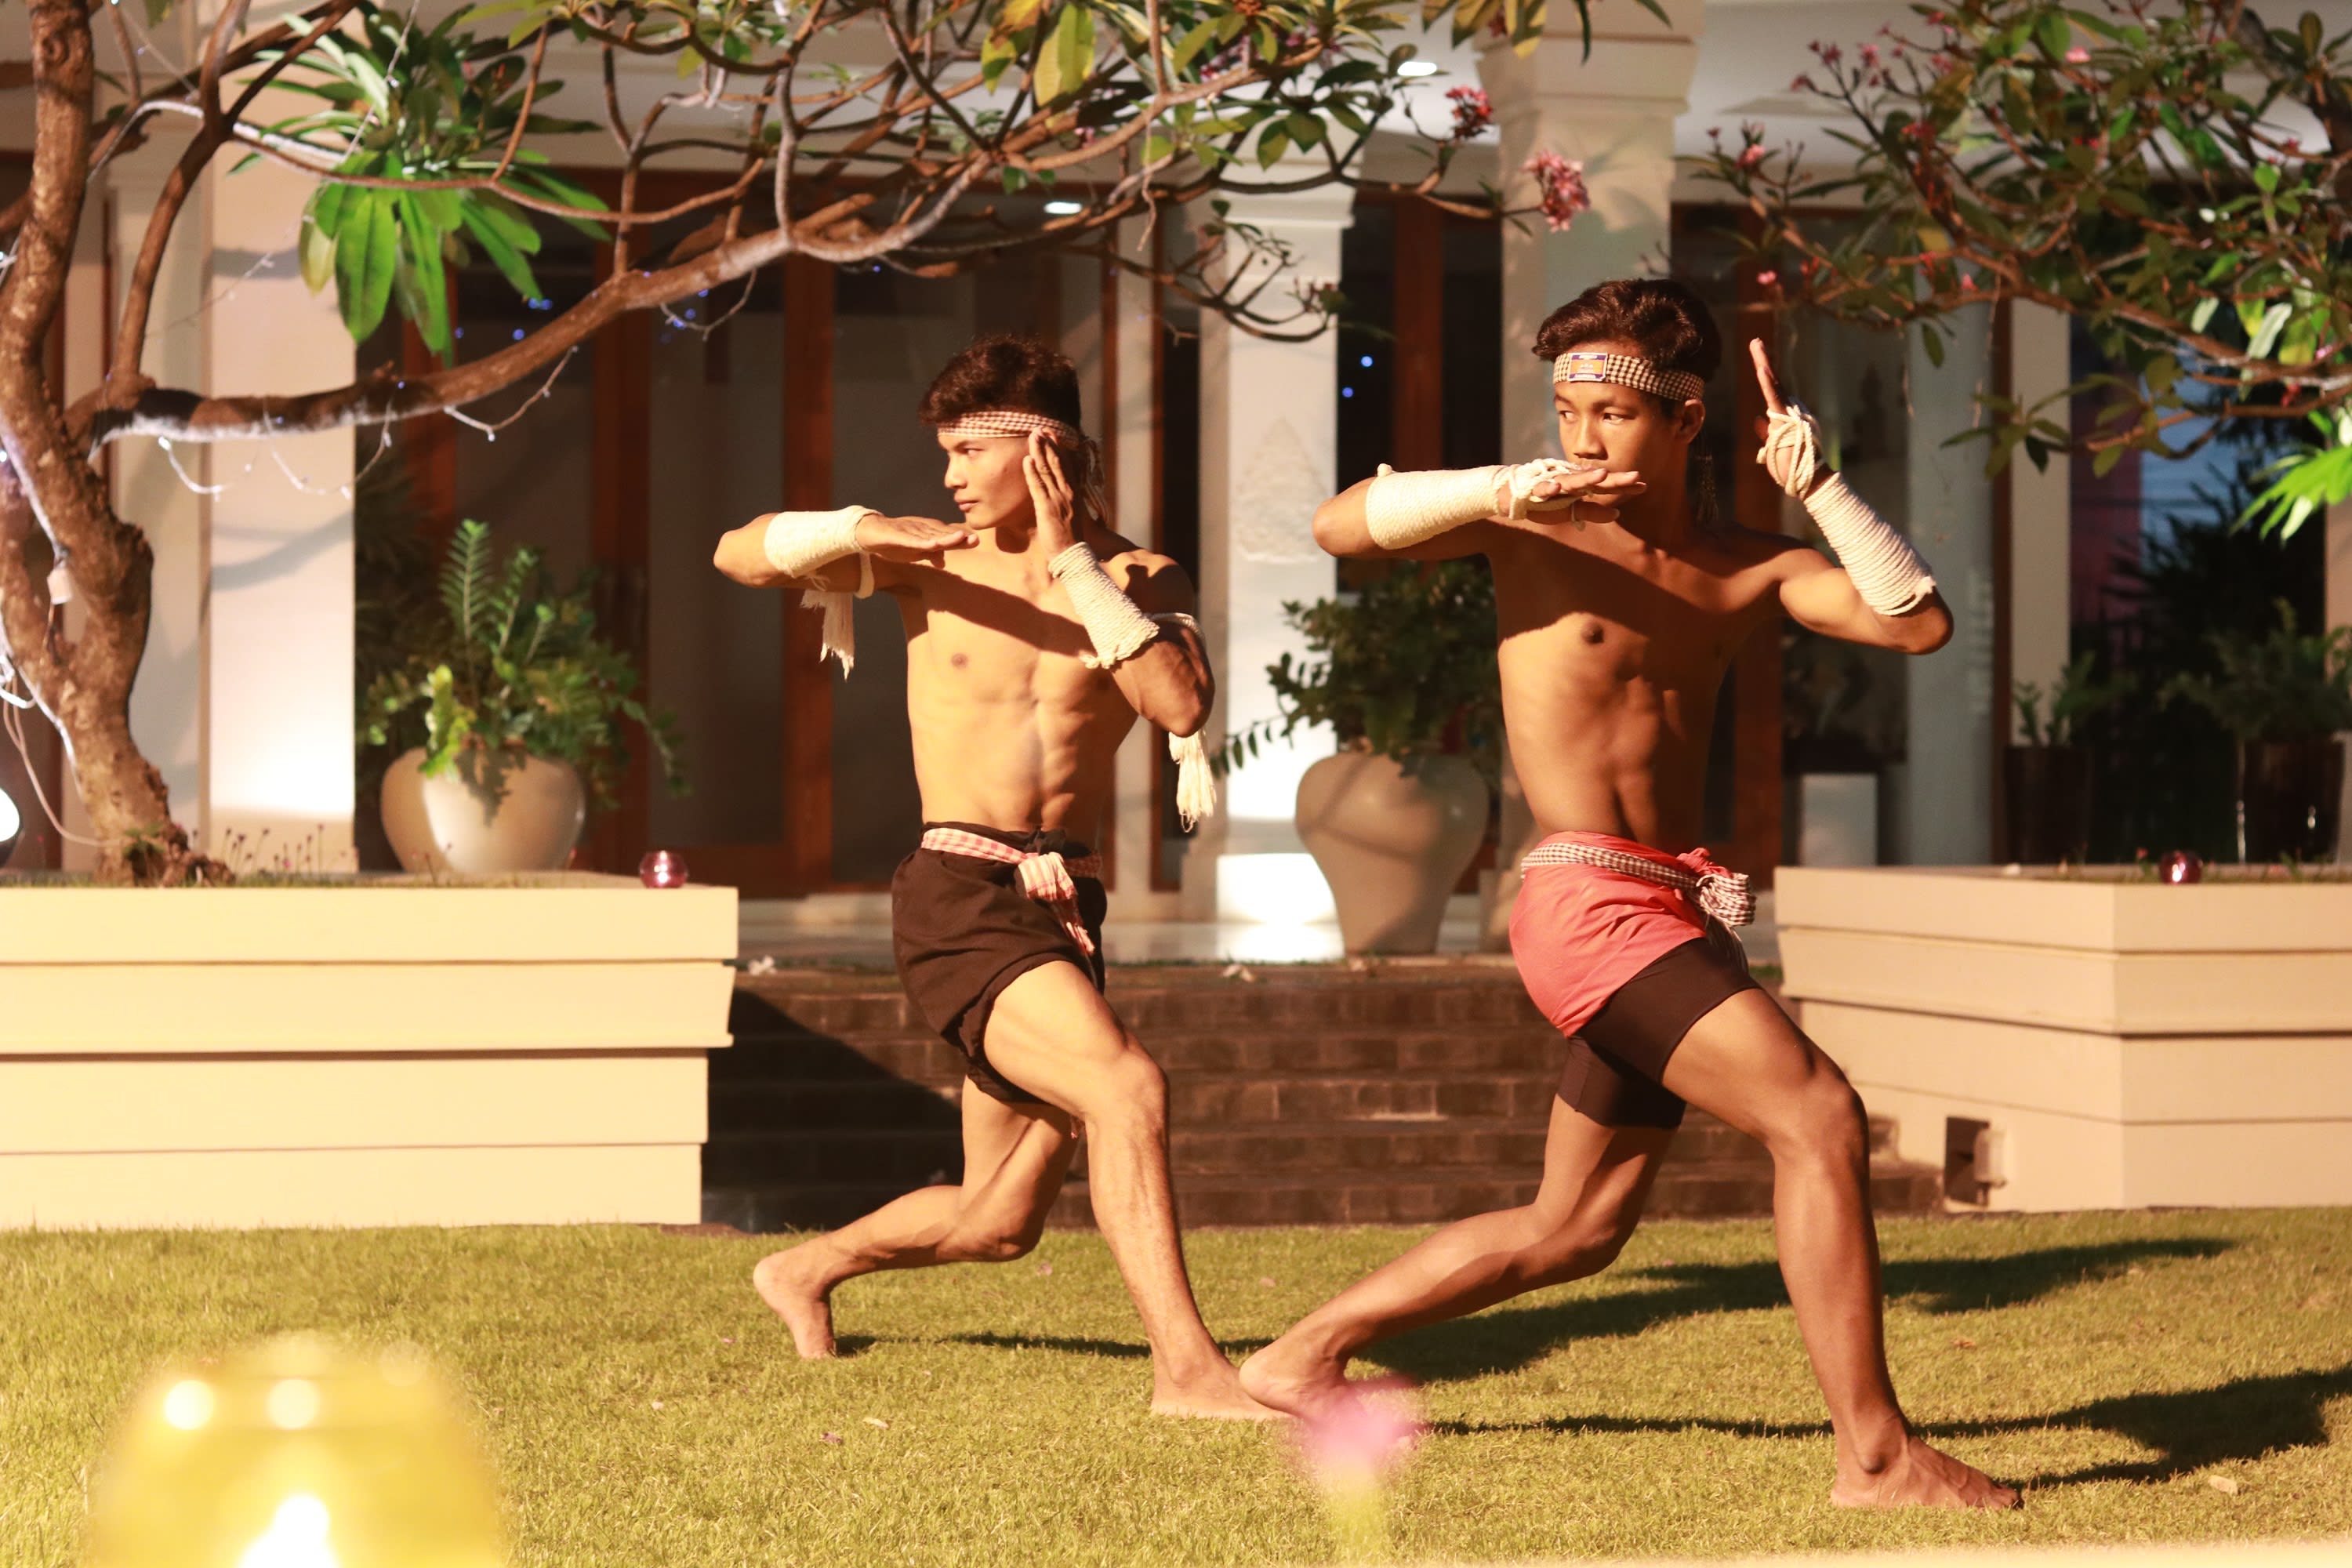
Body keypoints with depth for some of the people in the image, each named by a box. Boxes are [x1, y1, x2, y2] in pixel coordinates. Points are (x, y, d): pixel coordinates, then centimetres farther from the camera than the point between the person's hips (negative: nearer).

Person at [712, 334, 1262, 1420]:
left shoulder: (1142, 579, 6)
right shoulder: (929, 557, 4)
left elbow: (1183, 704, -14)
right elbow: (739, 554, 1)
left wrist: (1071, 563, -13)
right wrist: (858, 529, -16)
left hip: (1066, 905, 4)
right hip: (961, 903, -4)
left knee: (1001, 1223, 13)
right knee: (1127, 1089, -28)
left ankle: (808, 1270, 38)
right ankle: (1186, 1368, -28)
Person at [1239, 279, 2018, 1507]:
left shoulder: (1744, 571, 11)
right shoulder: (1541, 528, -1)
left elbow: (1917, 623, -2)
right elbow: (1342, 526, -10)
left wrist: (1816, 487, -9)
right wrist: (1500, 489, -22)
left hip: (1673, 917, 7)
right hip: (1591, 903, -7)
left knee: (1574, 1232, 15)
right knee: (1818, 1116, -18)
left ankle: (1303, 1357, 26)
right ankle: (1875, 1454, -16)